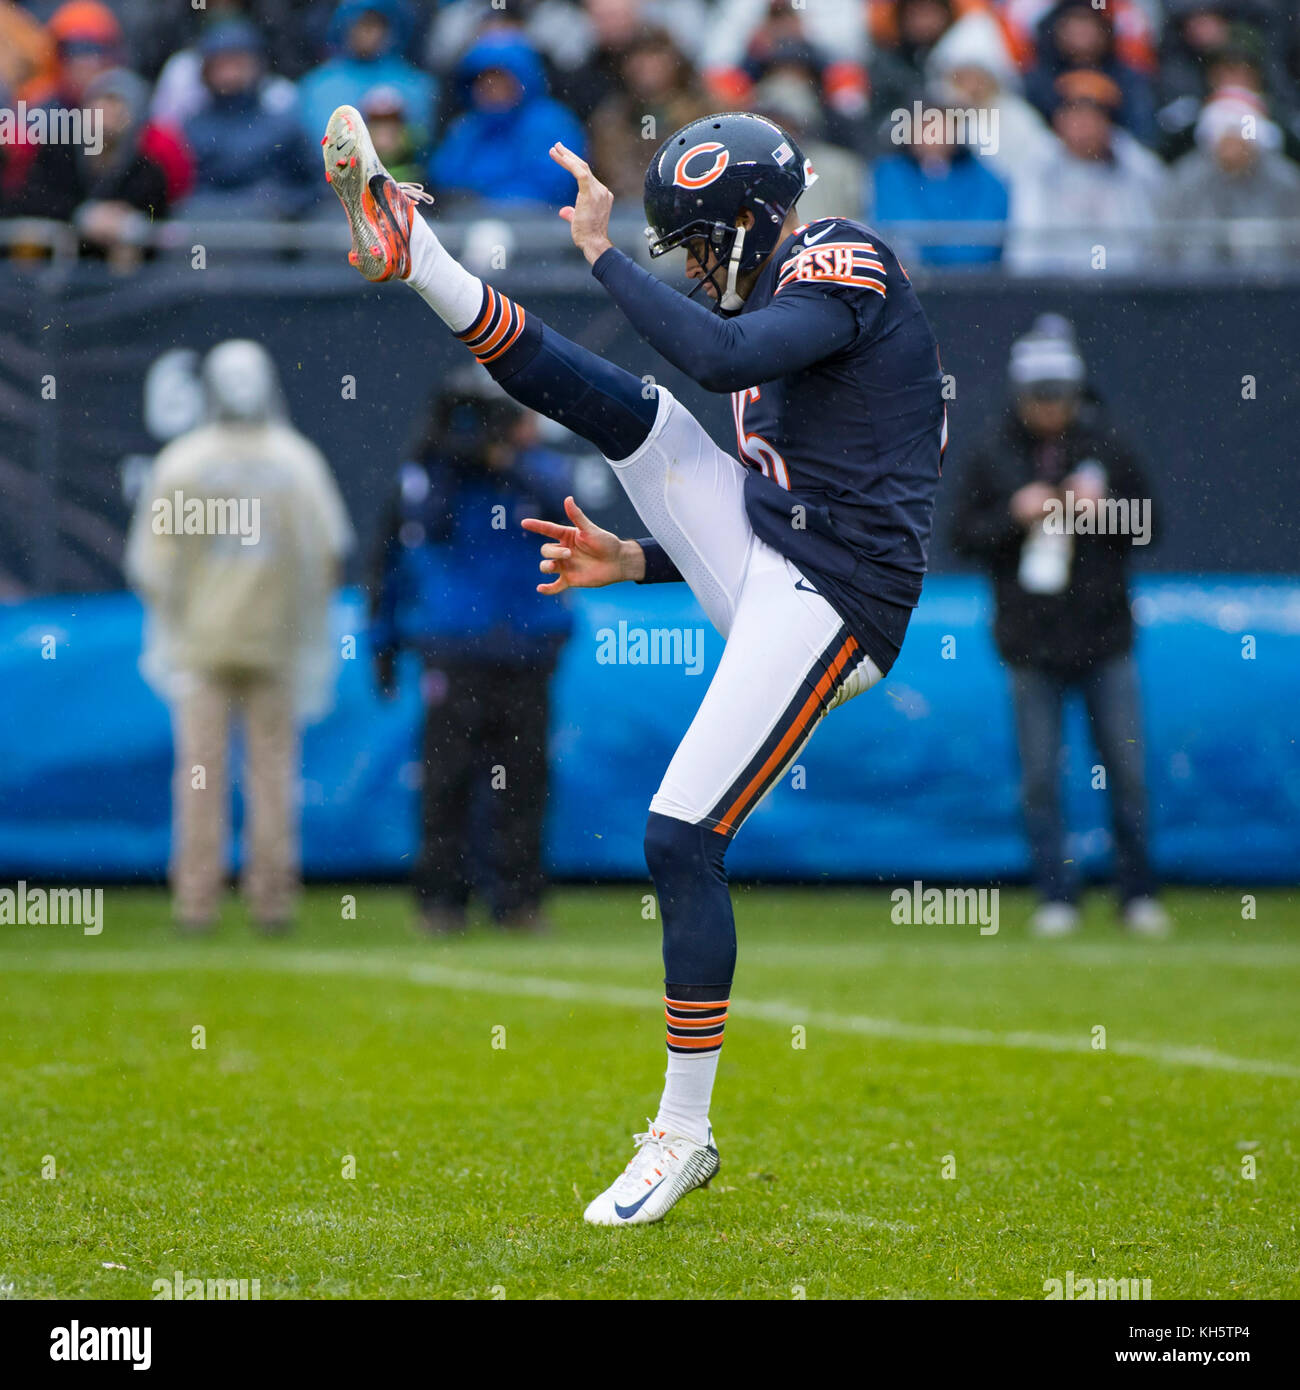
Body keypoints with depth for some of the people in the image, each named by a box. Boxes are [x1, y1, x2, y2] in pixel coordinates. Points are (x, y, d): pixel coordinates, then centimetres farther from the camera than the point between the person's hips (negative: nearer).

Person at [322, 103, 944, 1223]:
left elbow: (721, 358, -26)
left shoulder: (842, 267, -6)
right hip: (759, 565, 9)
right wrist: (639, 562, 17)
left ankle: (683, 1132, -5)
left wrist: (603, 252, -18)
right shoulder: (787, 298, 23)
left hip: (823, 605, -9)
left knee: (682, 839, -12)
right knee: (615, 404, -1)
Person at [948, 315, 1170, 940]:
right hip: (1030, 642, 0)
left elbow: (1145, 530, 8)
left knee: (1127, 774, 1)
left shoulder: (1107, 450, 4)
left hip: (1104, 637, 0)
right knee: (1039, 779, 1)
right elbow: (964, 536, 5)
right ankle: (1056, 898, 9)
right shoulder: (993, 457, 4)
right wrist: (1014, 516, -11)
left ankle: (1138, 895, 11)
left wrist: (1103, 508, -11)